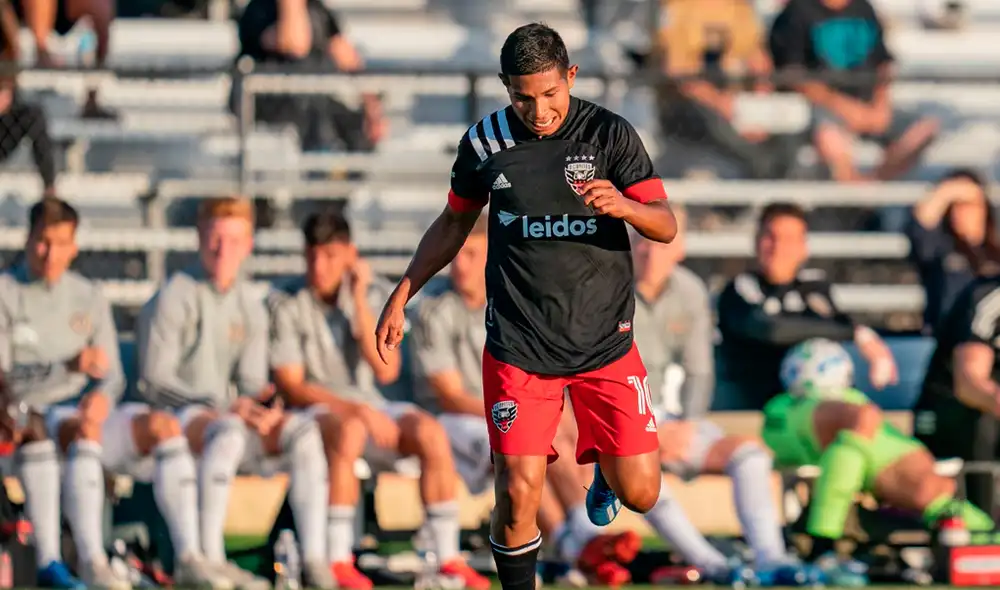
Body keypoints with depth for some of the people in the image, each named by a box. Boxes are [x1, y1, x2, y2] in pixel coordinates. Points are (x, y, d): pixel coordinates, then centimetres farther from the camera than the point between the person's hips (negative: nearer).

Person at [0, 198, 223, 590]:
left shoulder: (89, 298, 19)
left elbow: (113, 376, 15)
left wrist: (102, 395, -11)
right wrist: (69, 368, -23)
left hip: (85, 410, 5)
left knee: (163, 426, -22)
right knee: (84, 429, -38)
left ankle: (188, 558, -29)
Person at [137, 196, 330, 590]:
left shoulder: (250, 305, 16)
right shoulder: (175, 297, -3)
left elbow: (250, 381, 12)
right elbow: (154, 381, -9)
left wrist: (262, 399, -14)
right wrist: (222, 407, -18)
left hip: (231, 415, 6)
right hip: (178, 417, -6)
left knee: (303, 431, -21)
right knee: (229, 431, -38)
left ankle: (314, 558, -27)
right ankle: (210, 558, -44)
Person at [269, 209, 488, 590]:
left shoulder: (374, 297, 5)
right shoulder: (287, 305, -4)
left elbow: (386, 372, -8)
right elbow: (290, 387, -10)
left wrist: (360, 302, -12)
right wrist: (356, 410, -22)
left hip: (368, 407, 4)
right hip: (313, 412, -4)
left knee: (430, 432, -25)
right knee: (348, 430, -38)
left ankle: (448, 558, -23)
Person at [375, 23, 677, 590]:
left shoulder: (610, 133, -6)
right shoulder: (486, 141, -1)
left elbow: (666, 225, -9)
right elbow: (453, 226, 16)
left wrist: (624, 206, -30)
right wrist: (401, 296, 13)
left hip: (605, 342, 0)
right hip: (518, 345, 0)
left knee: (640, 495, -1)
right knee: (519, 495, -11)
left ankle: (604, 464, 36)